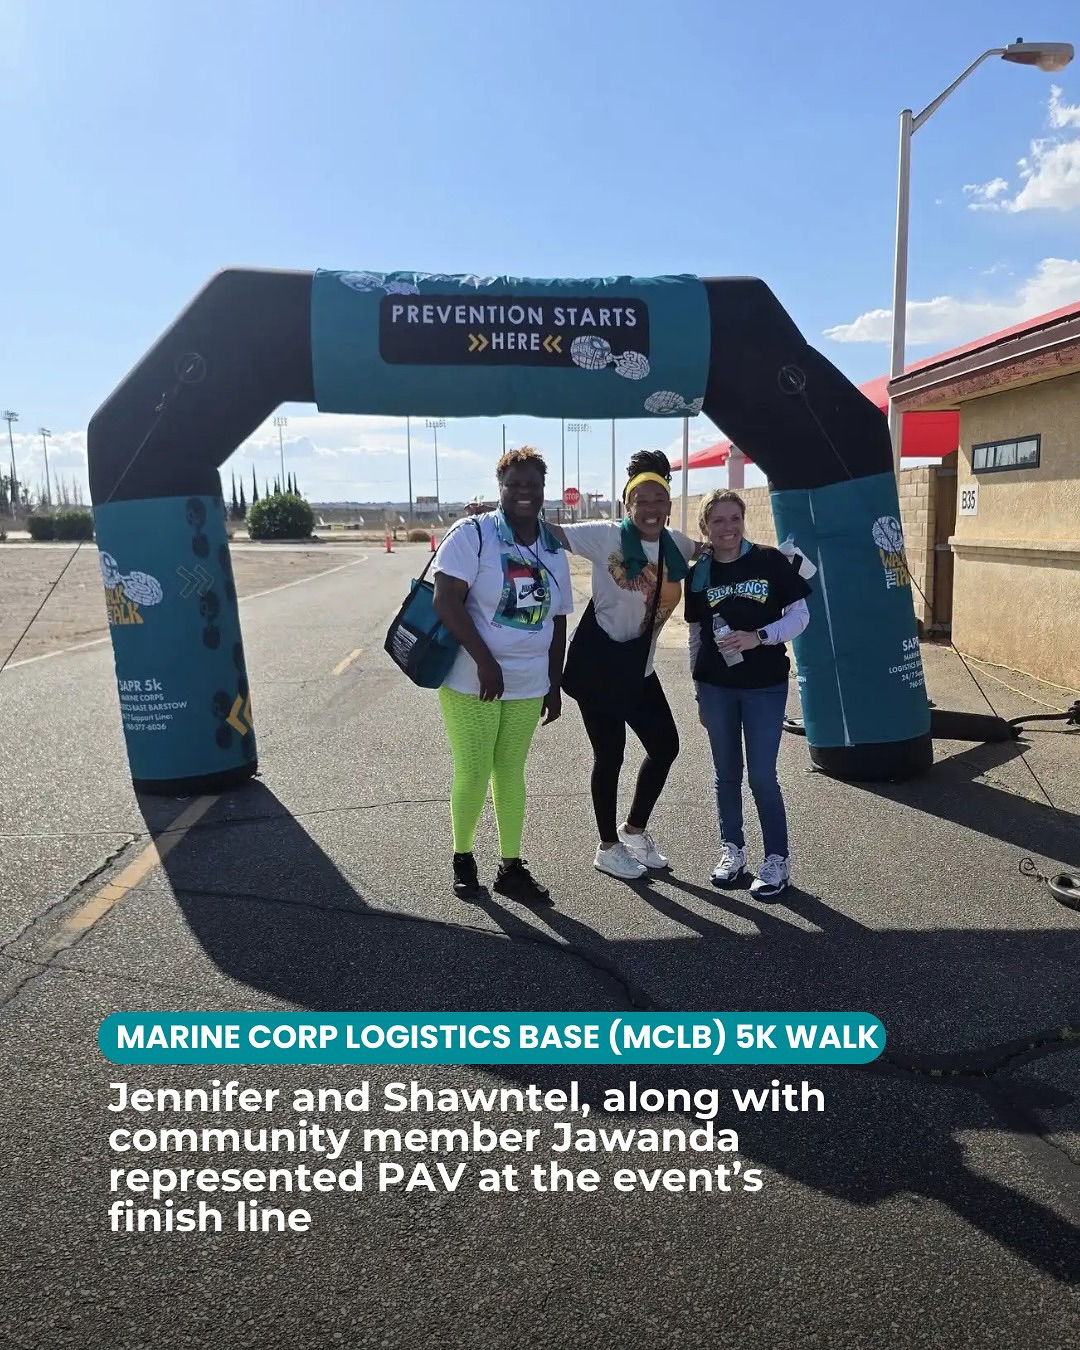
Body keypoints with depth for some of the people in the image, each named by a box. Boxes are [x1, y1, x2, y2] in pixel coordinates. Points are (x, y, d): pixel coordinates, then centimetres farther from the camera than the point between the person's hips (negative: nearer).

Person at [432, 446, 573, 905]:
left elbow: (558, 621, 13)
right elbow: (446, 601, -17)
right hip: (471, 682, -5)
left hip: (528, 686, 5)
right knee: (473, 773, 2)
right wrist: (485, 662, -22)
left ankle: (511, 867, 22)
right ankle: (462, 858, 23)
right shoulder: (472, 534, -10)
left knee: (511, 772, 12)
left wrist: (555, 685, 13)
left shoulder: (554, 549, 8)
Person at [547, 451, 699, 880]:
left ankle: (634, 831, 34)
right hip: (599, 663, -7)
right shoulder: (607, 536, -15)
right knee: (610, 755, 3)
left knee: (665, 746, 12)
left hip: (639, 666, 7)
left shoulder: (673, 543, 4)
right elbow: (552, 532, -20)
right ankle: (608, 848, 23)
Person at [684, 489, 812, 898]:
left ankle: (777, 860, 14)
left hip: (765, 685, -3)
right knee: (727, 773, 12)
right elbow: (696, 635, 8)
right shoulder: (698, 573, 2)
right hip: (715, 686, 3)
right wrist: (698, 693, 11)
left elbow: (800, 615, -4)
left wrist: (758, 637, -20)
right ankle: (732, 851, 27)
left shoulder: (770, 561, -6)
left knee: (762, 776, -1)